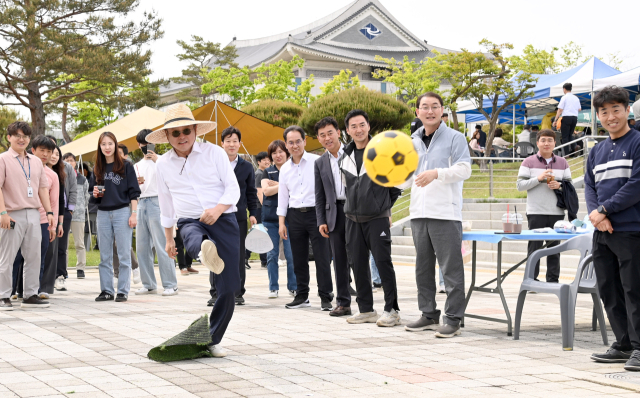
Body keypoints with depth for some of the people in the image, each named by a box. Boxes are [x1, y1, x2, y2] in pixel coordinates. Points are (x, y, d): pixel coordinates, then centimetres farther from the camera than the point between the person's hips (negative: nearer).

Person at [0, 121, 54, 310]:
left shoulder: (36, 162, 17)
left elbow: (43, 188, 19)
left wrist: (49, 211, 11)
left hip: (33, 215, 6)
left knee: (34, 257, 7)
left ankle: (30, 295, 14)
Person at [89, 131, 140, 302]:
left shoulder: (126, 166, 0)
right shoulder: (98, 169, 12)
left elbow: (133, 192, -2)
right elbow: (93, 195, 19)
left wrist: (133, 214, -9)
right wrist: (95, 194, -4)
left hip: (122, 212, -4)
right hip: (103, 213, 5)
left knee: (124, 255, -2)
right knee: (105, 256, 6)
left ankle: (123, 291, 1)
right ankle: (106, 290, 11)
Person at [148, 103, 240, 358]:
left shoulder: (214, 153, 2)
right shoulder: (163, 164, 11)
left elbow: (233, 188, 0)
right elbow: (166, 205, 22)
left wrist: (218, 209, -20)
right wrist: (168, 239, 25)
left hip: (223, 220, 0)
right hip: (190, 221, 0)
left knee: (228, 287, -3)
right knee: (195, 239, -41)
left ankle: (213, 340, 11)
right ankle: (205, 253, -78)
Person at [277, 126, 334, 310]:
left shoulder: (317, 161, -2)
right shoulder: (285, 168, 13)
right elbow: (282, 196, 17)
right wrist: (282, 222, 10)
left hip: (316, 212, -4)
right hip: (295, 215, 4)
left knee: (322, 257, -5)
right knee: (299, 259, 8)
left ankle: (326, 297, 1)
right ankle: (302, 296, 17)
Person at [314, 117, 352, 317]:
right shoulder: (320, 163, 13)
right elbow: (320, 196, 15)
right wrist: (321, 221, 7)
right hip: (335, 214, 4)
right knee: (339, 260, 5)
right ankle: (343, 302, 11)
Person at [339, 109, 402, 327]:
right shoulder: (344, 158, 10)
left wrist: (385, 205, 5)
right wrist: (353, 205, 16)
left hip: (377, 219, -5)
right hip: (353, 219, 5)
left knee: (383, 262, -7)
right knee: (359, 265, 7)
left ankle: (391, 310, -1)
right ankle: (366, 309, 15)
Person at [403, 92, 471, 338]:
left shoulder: (454, 138, 0)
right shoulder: (413, 142, 18)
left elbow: (464, 169, -12)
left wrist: (437, 173, -24)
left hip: (446, 213, -6)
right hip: (419, 213, 7)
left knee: (451, 268, -6)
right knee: (423, 268, 11)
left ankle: (452, 319, -2)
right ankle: (429, 315, 21)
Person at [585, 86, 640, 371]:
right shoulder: (596, 151, 16)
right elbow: (589, 187, 12)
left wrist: (604, 210, -12)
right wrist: (595, 213, -8)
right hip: (602, 232, 7)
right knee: (608, 291, 10)